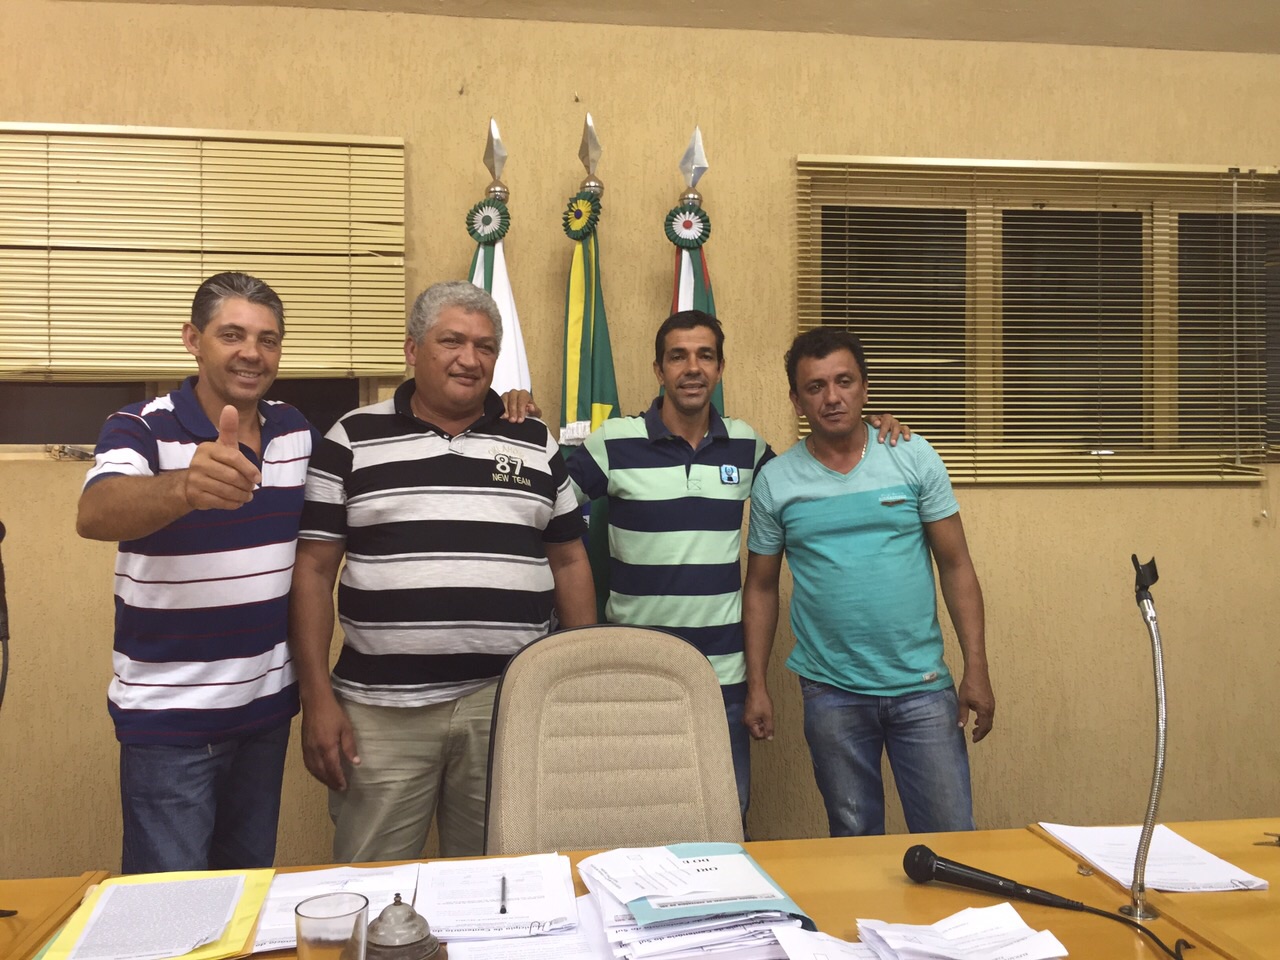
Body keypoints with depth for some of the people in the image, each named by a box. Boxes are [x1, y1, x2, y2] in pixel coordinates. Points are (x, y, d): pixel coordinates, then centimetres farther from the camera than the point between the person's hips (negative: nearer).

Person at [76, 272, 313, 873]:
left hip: (267, 704, 5)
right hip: (168, 713, -4)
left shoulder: (296, 432, 3)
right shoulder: (141, 429, -12)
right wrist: (185, 487, -52)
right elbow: (95, 515, -33)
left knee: (253, 885, 19)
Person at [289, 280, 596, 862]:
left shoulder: (537, 444, 9)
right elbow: (314, 571, 1)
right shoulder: (352, 441, 3)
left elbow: (569, 563, 12)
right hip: (381, 710, -1)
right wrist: (317, 697, -5)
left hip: (510, 706, 2)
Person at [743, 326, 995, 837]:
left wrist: (976, 670, -4)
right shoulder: (775, 481, -1)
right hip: (832, 693, 1)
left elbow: (956, 566, 0)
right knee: (855, 844, 15)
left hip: (922, 685, 0)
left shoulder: (915, 459, -2)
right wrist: (756, 688, 2)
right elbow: (761, 588, 5)